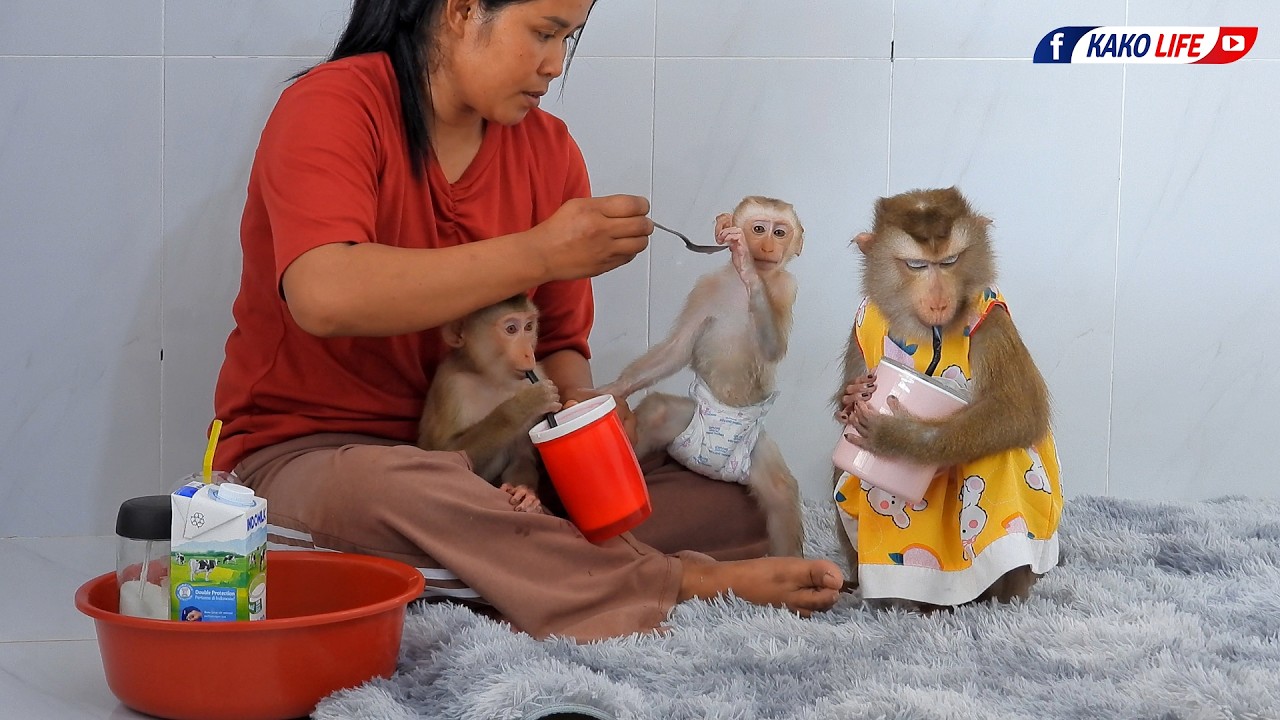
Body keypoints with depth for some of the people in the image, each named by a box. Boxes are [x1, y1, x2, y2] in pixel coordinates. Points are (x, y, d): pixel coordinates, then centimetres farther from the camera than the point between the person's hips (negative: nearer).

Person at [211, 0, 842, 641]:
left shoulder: (548, 150, 7)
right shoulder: (334, 107, -11)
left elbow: (557, 343, 12)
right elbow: (324, 297, -30)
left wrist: (581, 405, -13)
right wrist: (540, 254, -28)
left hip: (476, 460, 6)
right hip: (305, 450, -6)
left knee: (730, 511, -11)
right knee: (392, 490, -42)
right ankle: (685, 585, -29)